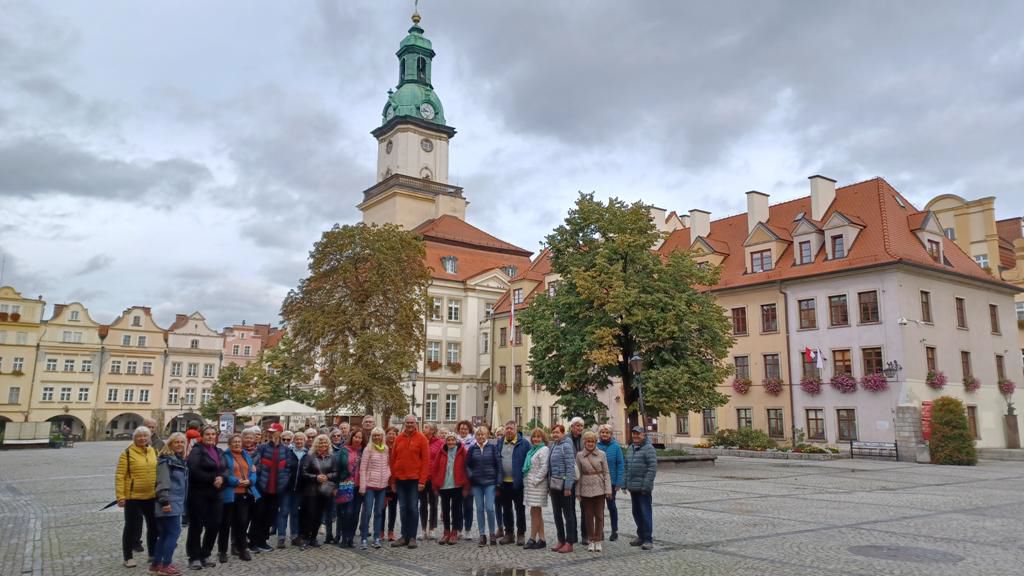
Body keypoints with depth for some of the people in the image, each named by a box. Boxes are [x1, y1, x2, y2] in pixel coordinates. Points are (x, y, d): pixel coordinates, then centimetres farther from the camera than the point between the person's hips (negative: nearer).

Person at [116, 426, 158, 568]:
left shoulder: (154, 451, 8)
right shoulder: (127, 453, -8)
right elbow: (120, 476, -10)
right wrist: (120, 496, -15)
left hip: (152, 497, 5)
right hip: (133, 497, -5)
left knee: (154, 526, 13)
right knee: (132, 528, 4)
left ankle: (153, 554, 28)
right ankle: (128, 557, 21)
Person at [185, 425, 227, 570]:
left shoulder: (219, 452, 16)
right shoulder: (197, 451, -5)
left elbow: (225, 470, 9)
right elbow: (194, 471, -18)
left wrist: (222, 478, -13)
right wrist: (212, 480, -17)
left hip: (215, 494, 7)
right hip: (199, 494, -7)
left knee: (214, 525, 8)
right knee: (196, 526, 0)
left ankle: (205, 555, 21)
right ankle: (194, 557, 10)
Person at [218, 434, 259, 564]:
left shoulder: (246, 455, 14)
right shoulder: (225, 456, -4)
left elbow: (253, 472, 10)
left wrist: (249, 481, -9)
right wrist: (237, 481, -21)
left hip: (245, 493, 5)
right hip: (230, 493, -5)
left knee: (243, 521, 8)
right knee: (226, 522, 4)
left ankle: (242, 549, 19)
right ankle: (222, 551, 13)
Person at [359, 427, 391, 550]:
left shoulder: (386, 449, 8)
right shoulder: (368, 449, -5)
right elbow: (363, 468, -6)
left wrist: (388, 475, 0)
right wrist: (362, 486, -10)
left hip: (382, 485, 4)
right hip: (370, 485, -4)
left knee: (379, 512, 8)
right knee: (367, 512, -4)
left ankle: (377, 538, 15)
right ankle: (364, 538, 6)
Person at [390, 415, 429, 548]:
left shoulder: (421, 438, -3)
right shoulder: (399, 438, 8)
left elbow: (426, 460, -6)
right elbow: (393, 459, 9)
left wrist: (422, 481, -12)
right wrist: (393, 480, 5)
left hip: (415, 479, -4)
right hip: (400, 479, 4)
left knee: (413, 508, 1)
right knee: (403, 508, 9)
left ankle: (412, 537, 8)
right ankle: (404, 536, 17)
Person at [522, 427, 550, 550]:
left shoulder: (544, 450, -8)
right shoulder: (532, 450, 17)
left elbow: (544, 468, -16)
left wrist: (535, 481, -16)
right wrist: (527, 481, 11)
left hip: (537, 485, -9)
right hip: (530, 484, 9)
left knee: (535, 512, -4)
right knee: (537, 513, 11)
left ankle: (532, 539, 2)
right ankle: (541, 539, 15)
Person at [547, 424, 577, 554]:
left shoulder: (566, 446, -12)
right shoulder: (553, 445, 12)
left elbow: (570, 467, -17)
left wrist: (568, 487, -20)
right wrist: (549, 484, 13)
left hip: (564, 484, -8)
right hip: (554, 484, 8)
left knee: (568, 513, 1)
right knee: (557, 513, 13)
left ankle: (569, 543, 7)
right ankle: (561, 540, 23)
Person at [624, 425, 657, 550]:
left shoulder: (648, 448, -10)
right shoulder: (631, 448, 15)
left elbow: (653, 467, -16)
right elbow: (627, 466, 18)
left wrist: (646, 485, -19)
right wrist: (625, 482, 11)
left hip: (643, 488, -8)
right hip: (633, 487, 8)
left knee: (645, 513, -4)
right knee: (636, 512, 15)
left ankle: (648, 539, 2)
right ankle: (641, 536, 26)